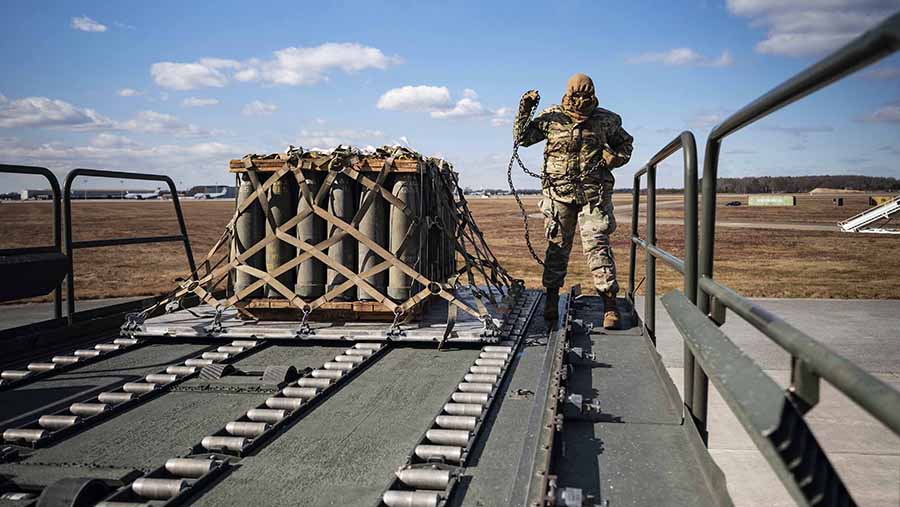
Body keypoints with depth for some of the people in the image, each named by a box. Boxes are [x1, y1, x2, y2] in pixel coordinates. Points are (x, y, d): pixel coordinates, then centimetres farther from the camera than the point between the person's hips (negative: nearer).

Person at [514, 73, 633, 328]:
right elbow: (522, 137, 8)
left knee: (597, 245, -8)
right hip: (558, 193, 1)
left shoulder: (607, 120, 5)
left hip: (593, 194, -1)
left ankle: (610, 305, -5)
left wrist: (616, 157, -1)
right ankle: (551, 300, 20)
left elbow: (626, 143, 20)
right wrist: (525, 109, -5)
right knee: (557, 246, 7)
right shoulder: (551, 117, 3)